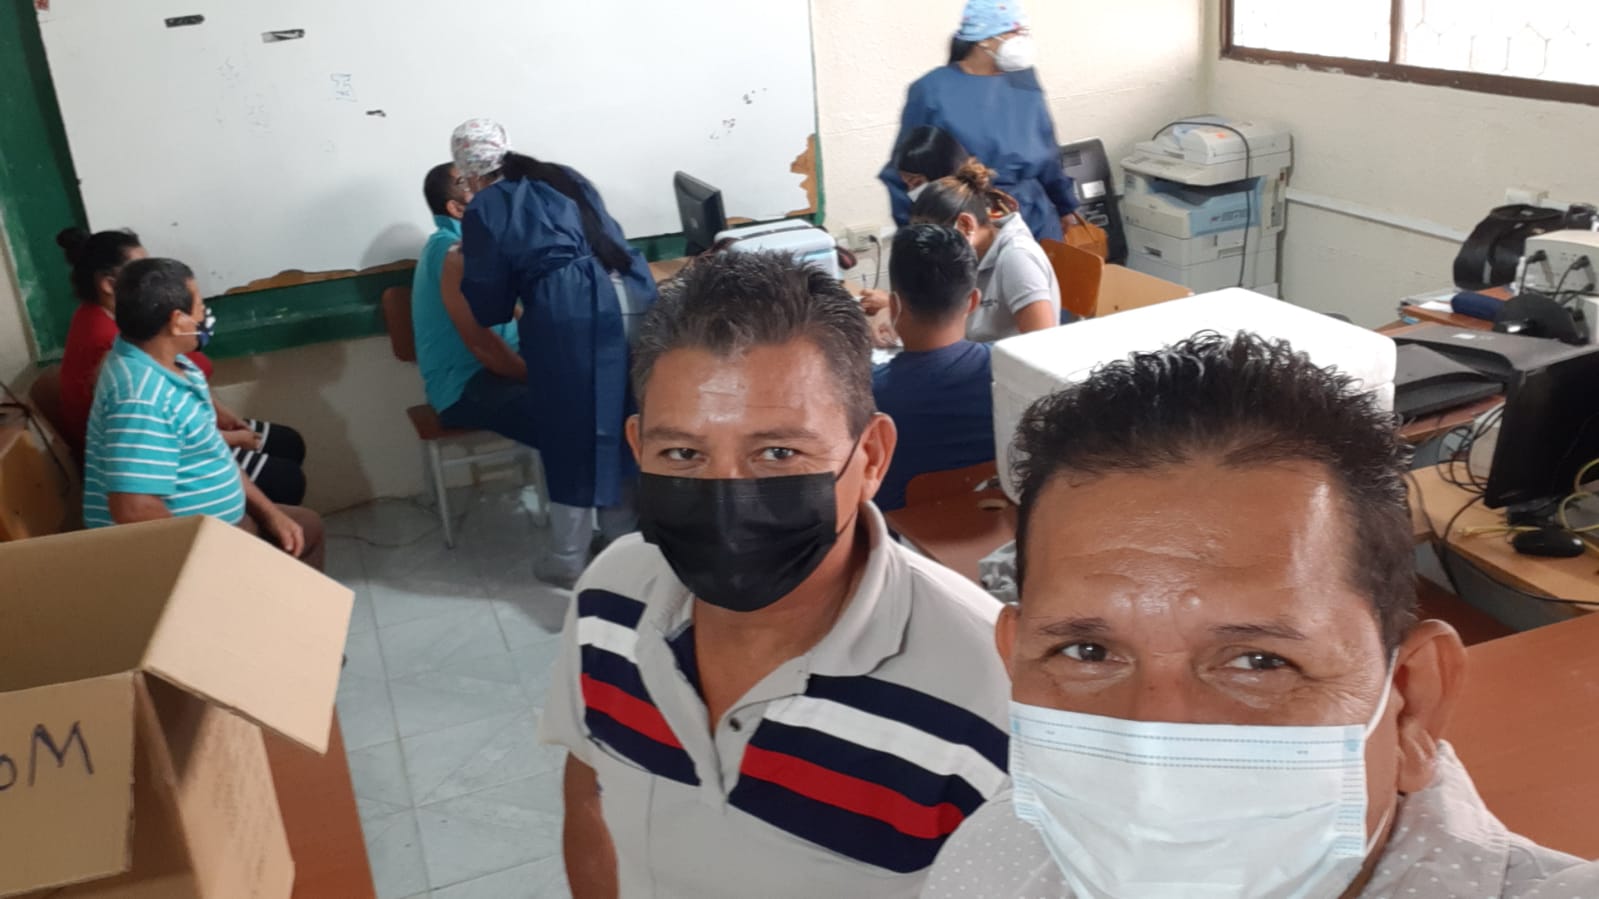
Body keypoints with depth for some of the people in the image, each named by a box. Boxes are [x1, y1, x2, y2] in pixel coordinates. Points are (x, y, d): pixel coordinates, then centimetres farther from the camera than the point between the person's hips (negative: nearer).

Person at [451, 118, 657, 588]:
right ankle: (624, 535, 33)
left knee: (572, 429, 6)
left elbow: (488, 305, 11)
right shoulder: (566, 177, 24)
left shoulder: (483, 211, 8)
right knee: (623, 419, 18)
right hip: (634, 295, 6)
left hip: (570, 316, -6)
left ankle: (569, 560, 18)